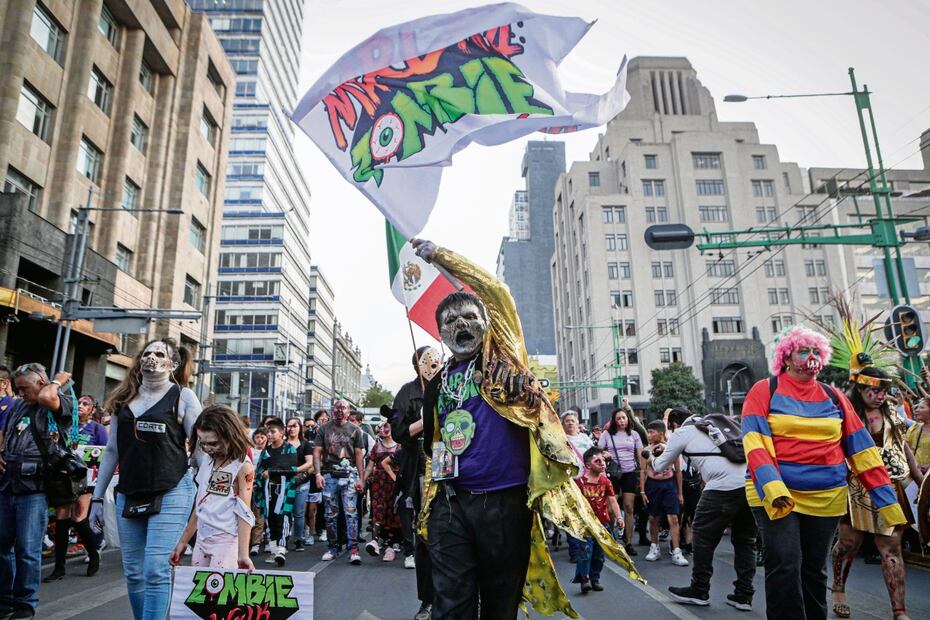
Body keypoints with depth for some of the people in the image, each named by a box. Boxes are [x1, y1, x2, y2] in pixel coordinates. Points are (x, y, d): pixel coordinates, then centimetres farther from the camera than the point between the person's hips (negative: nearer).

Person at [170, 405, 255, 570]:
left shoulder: (243, 467, -11)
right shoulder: (206, 460, 8)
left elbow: (244, 513, -14)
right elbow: (200, 505, 15)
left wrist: (243, 553, -21)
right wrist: (183, 541, 17)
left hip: (226, 541, -7)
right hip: (202, 540, 7)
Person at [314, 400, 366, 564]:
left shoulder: (355, 430, 8)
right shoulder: (324, 429, 10)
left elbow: (359, 455, 5)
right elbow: (317, 452, 6)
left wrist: (361, 478, -2)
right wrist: (318, 473, -7)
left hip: (349, 476, -2)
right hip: (329, 476, 2)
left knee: (351, 512, -9)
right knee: (330, 514, 8)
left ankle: (353, 550, -8)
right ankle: (332, 548, 20)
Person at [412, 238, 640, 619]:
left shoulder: (502, 359, 5)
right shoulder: (437, 384, 15)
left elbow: (497, 293, -4)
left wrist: (438, 255, 1)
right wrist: (431, 497, 15)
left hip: (506, 502, -2)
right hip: (450, 503, 3)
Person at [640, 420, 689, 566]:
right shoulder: (646, 451, -1)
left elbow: (678, 471, 4)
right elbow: (643, 471, 3)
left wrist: (680, 492, 5)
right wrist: (643, 491, -2)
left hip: (669, 484, -1)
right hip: (652, 485, 2)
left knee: (673, 518, -7)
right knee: (653, 518, 10)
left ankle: (676, 553, -3)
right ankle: (654, 547, 26)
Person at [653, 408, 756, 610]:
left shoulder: (681, 433, 9)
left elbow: (661, 465, 18)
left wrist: (653, 458, 39)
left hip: (723, 486, -6)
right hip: (750, 483, 7)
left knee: (703, 536, 9)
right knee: (744, 540, 18)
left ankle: (699, 591, 19)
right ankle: (744, 594, 21)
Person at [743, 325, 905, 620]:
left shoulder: (834, 397, 10)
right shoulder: (765, 391, -2)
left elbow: (861, 448, 8)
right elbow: (755, 443, -13)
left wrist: (887, 499, 1)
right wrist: (772, 487, -27)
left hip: (826, 498, 4)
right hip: (775, 496, -4)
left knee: (814, 569, 12)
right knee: (785, 566, -11)